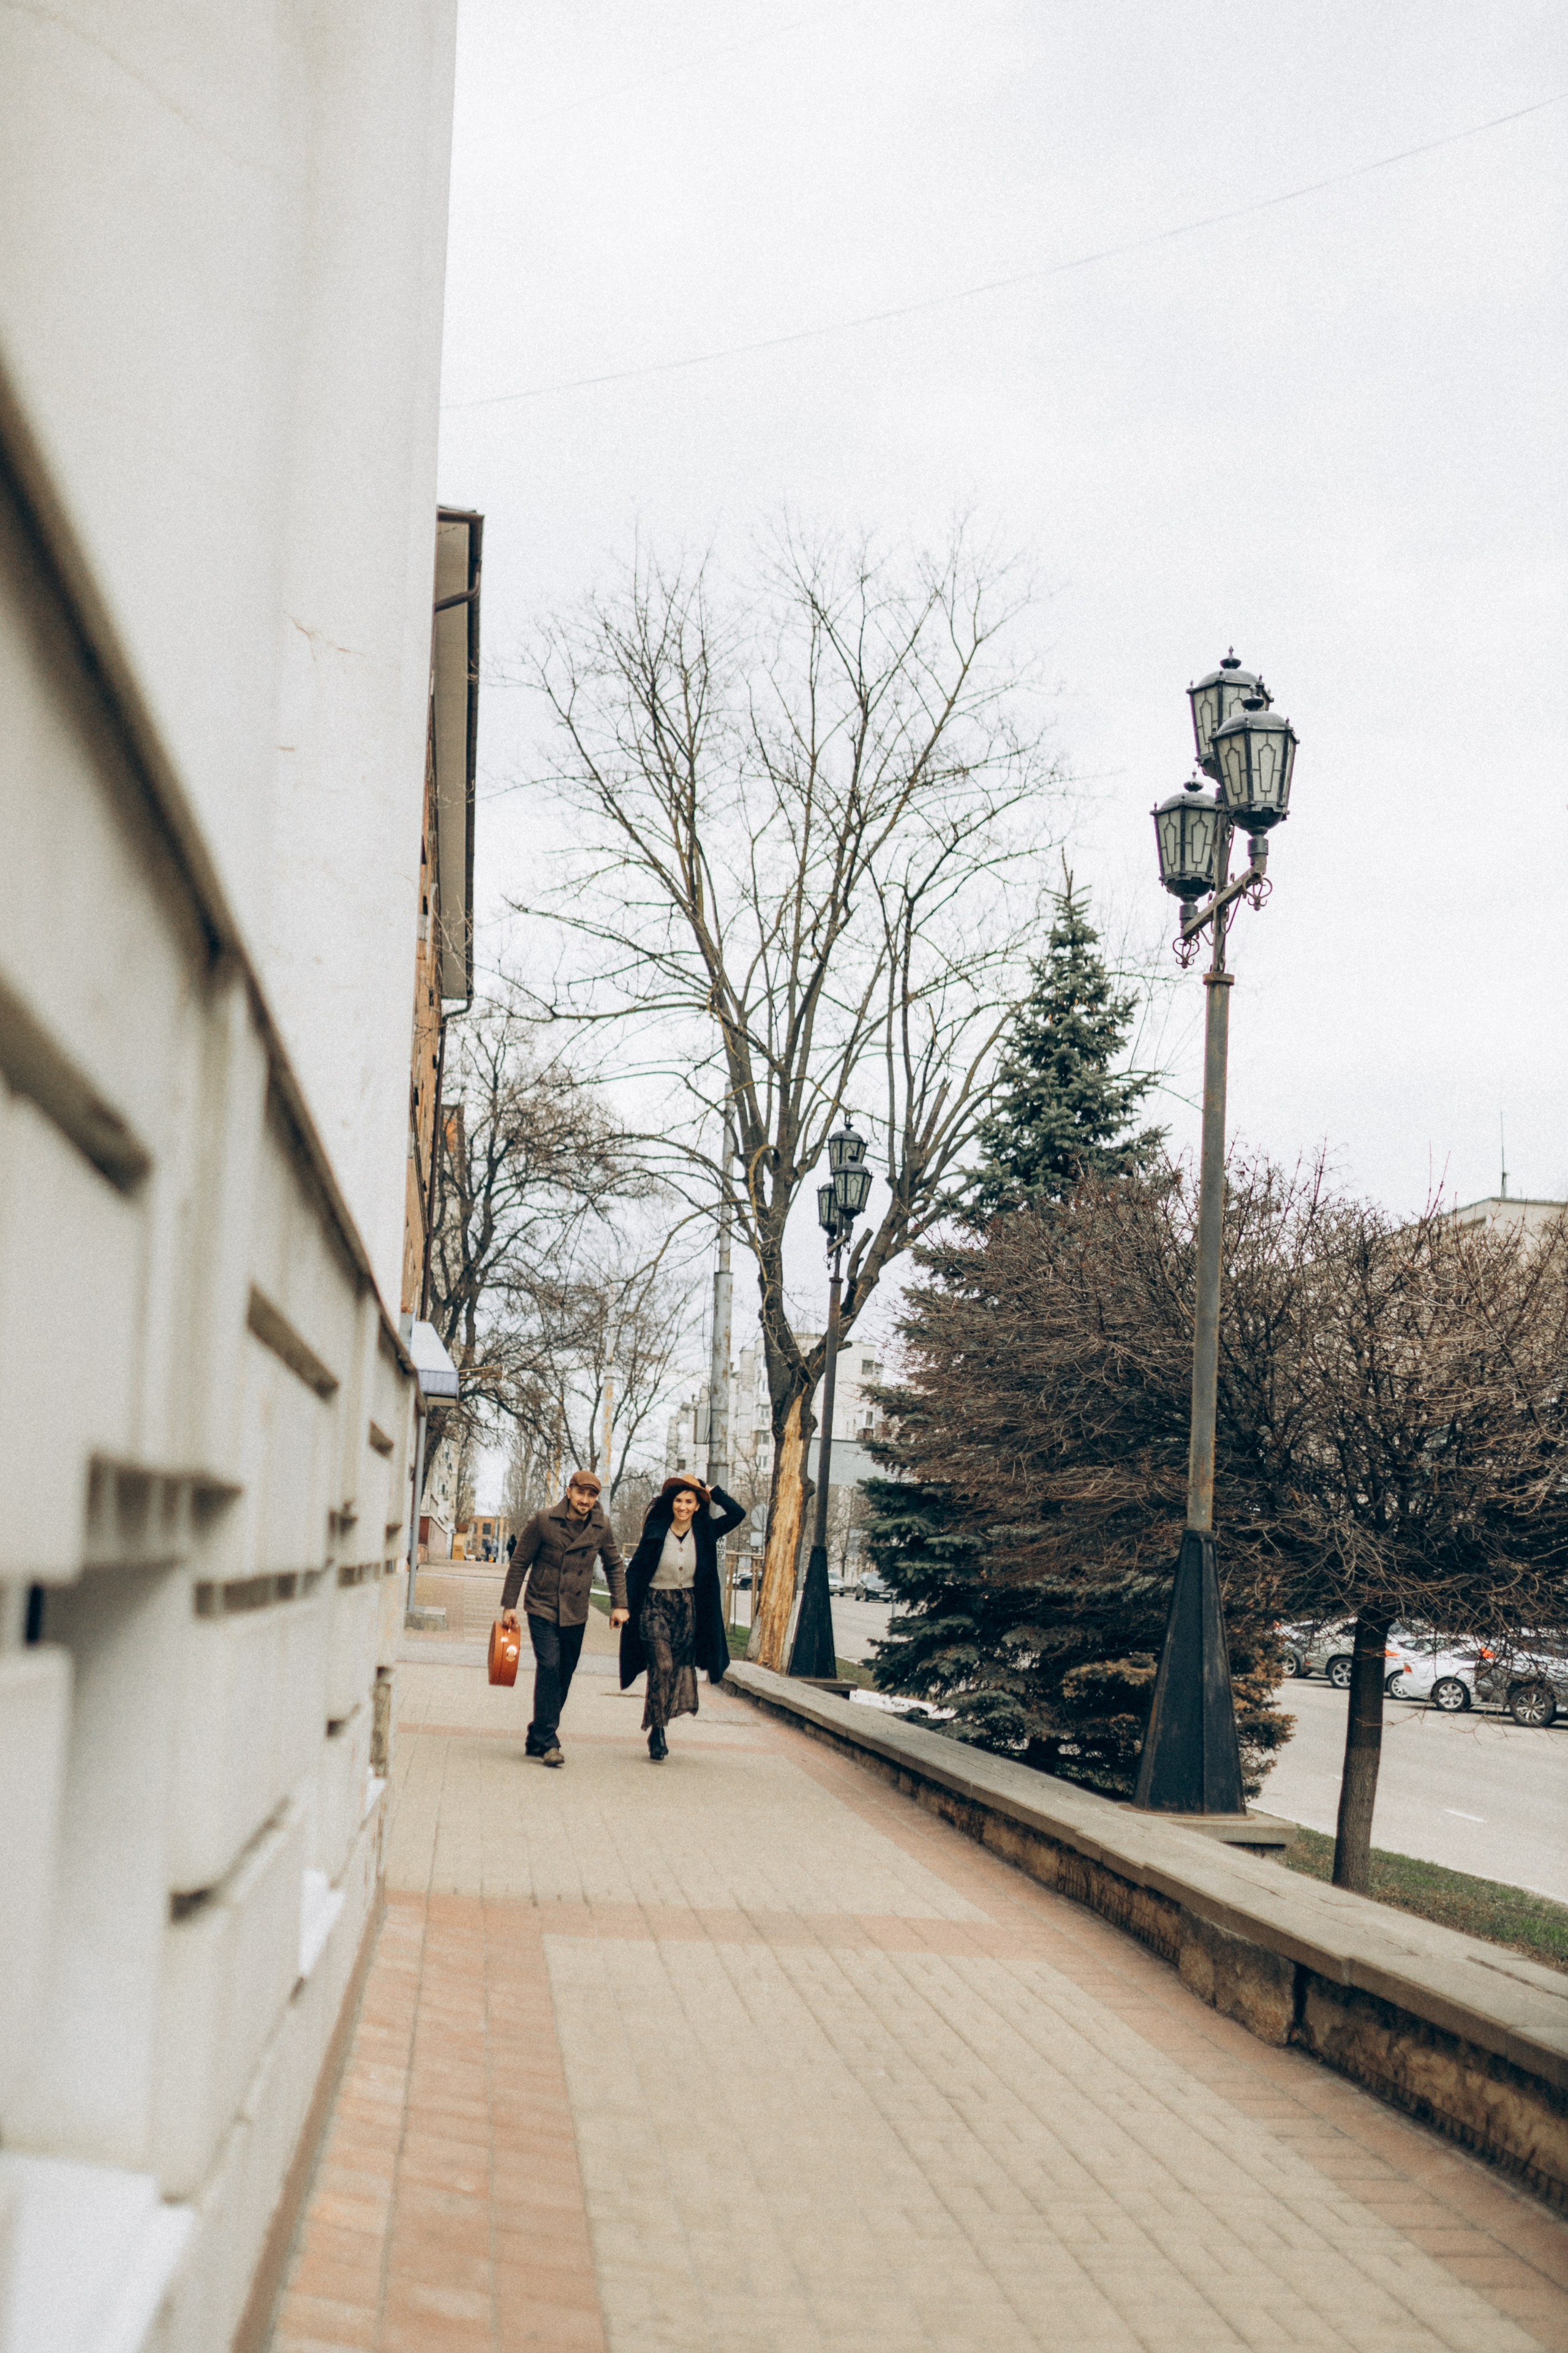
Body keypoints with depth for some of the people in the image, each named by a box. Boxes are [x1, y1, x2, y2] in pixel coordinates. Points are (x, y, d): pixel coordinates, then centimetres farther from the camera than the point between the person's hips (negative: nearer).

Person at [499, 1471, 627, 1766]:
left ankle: (538, 1739, 20)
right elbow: (519, 1562, -1)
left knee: (564, 1675, 7)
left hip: (575, 1615, 4)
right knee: (549, 1667, -17)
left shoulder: (601, 1529, -1)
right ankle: (547, 1742, -15)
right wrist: (509, 1605, -3)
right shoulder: (543, 1522, -9)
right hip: (543, 1610, -4)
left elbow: (614, 1567, 14)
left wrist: (619, 1604, 5)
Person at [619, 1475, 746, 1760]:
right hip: (655, 1605, -3)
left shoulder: (705, 1532, 0)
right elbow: (635, 1570, -1)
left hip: (688, 1608, 3)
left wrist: (709, 1490, -4)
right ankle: (656, 1730, -6)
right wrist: (626, 1606, -8)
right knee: (662, 1666, -15)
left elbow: (737, 1514, -8)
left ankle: (654, 1724, 24)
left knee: (681, 1667, 5)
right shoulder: (656, 1531, -5)